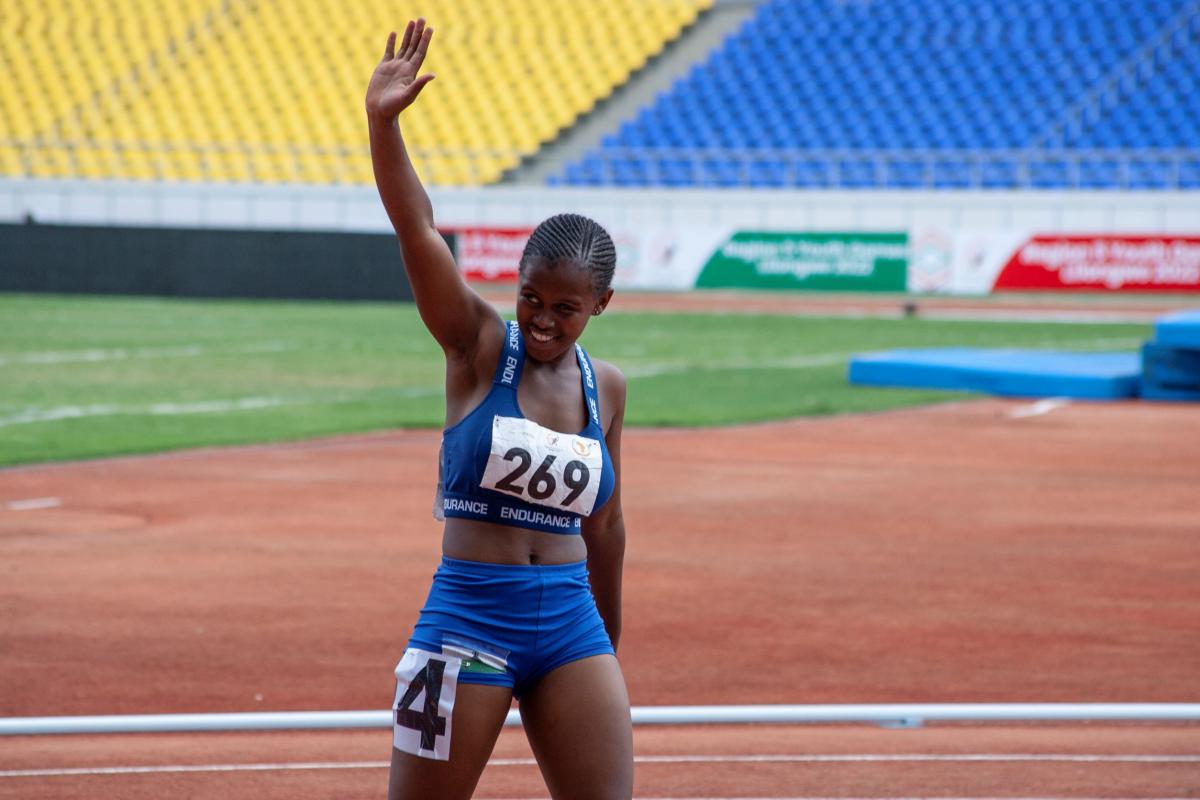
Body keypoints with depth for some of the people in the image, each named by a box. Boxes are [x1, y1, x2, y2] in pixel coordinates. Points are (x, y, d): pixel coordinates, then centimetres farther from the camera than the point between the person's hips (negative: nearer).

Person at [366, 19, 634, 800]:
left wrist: (610, 642, 22)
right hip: (468, 616, -4)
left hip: (570, 623, 4)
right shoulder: (478, 345, -4)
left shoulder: (605, 387, 7)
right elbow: (416, 230, -19)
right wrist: (383, 124, -33)